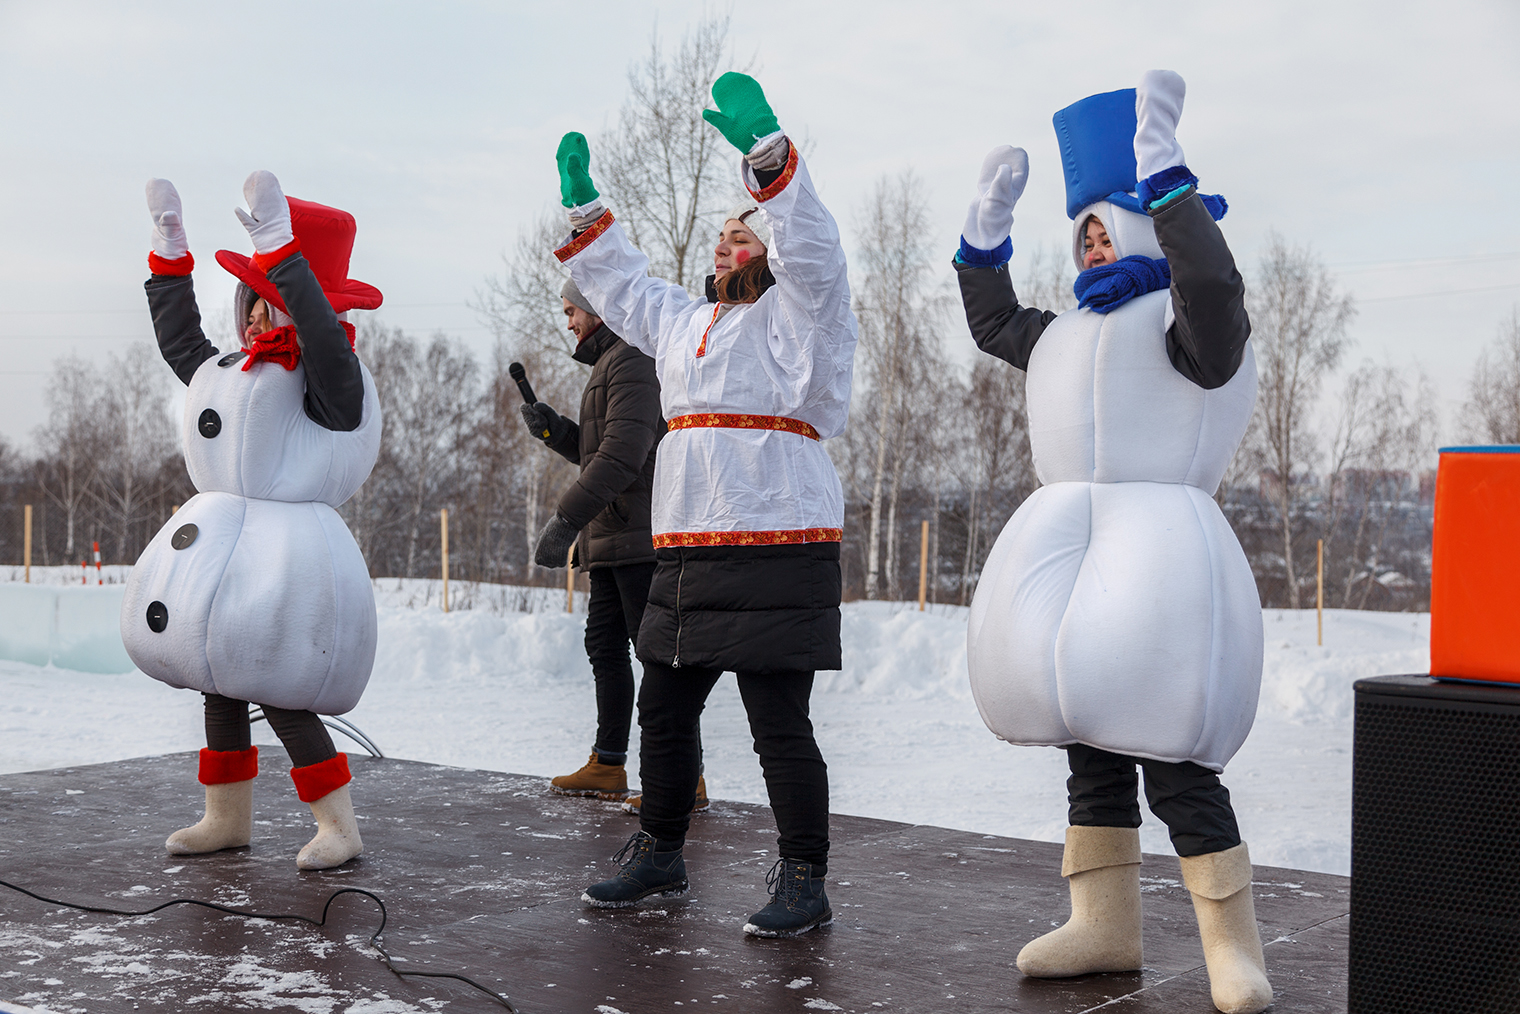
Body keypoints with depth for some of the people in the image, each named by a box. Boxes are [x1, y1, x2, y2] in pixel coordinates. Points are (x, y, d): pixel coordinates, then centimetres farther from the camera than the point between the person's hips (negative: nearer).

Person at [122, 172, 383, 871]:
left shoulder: (326, 379, -11)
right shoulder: (225, 370, 14)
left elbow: (326, 342, -34)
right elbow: (178, 341, 32)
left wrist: (279, 253, -37)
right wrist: (169, 256, 30)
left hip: (281, 562, -9)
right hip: (221, 551, 9)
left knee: (276, 691, -10)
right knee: (220, 680, 15)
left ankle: (338, 825, 2)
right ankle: (227, 818, 29)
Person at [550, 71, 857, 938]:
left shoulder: (798, 314, -2)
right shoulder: (685, 323, 22)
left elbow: (811, 249, -21)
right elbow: (623, 287, 36)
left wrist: (768, 155, -31)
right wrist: (586, 212, 30)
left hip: (776, 557, -8)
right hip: (686, 557, 8)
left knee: (780, 725, -5)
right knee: (664, 712, 15)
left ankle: (804, 883, 5)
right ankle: (660, 854, 31)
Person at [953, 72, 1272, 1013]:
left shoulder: (1193, 324, -4)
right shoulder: (1077, 333, 23)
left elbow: (1213, 281, -27)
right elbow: (991, 317, 36)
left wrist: (1162, 165, -25)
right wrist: (990, 217, 26)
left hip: (1154, 559, -9)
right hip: (1065, 558, 9)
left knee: (1172, 763, -10)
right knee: (1092, 749, 12)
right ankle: (1105, 927, 22)